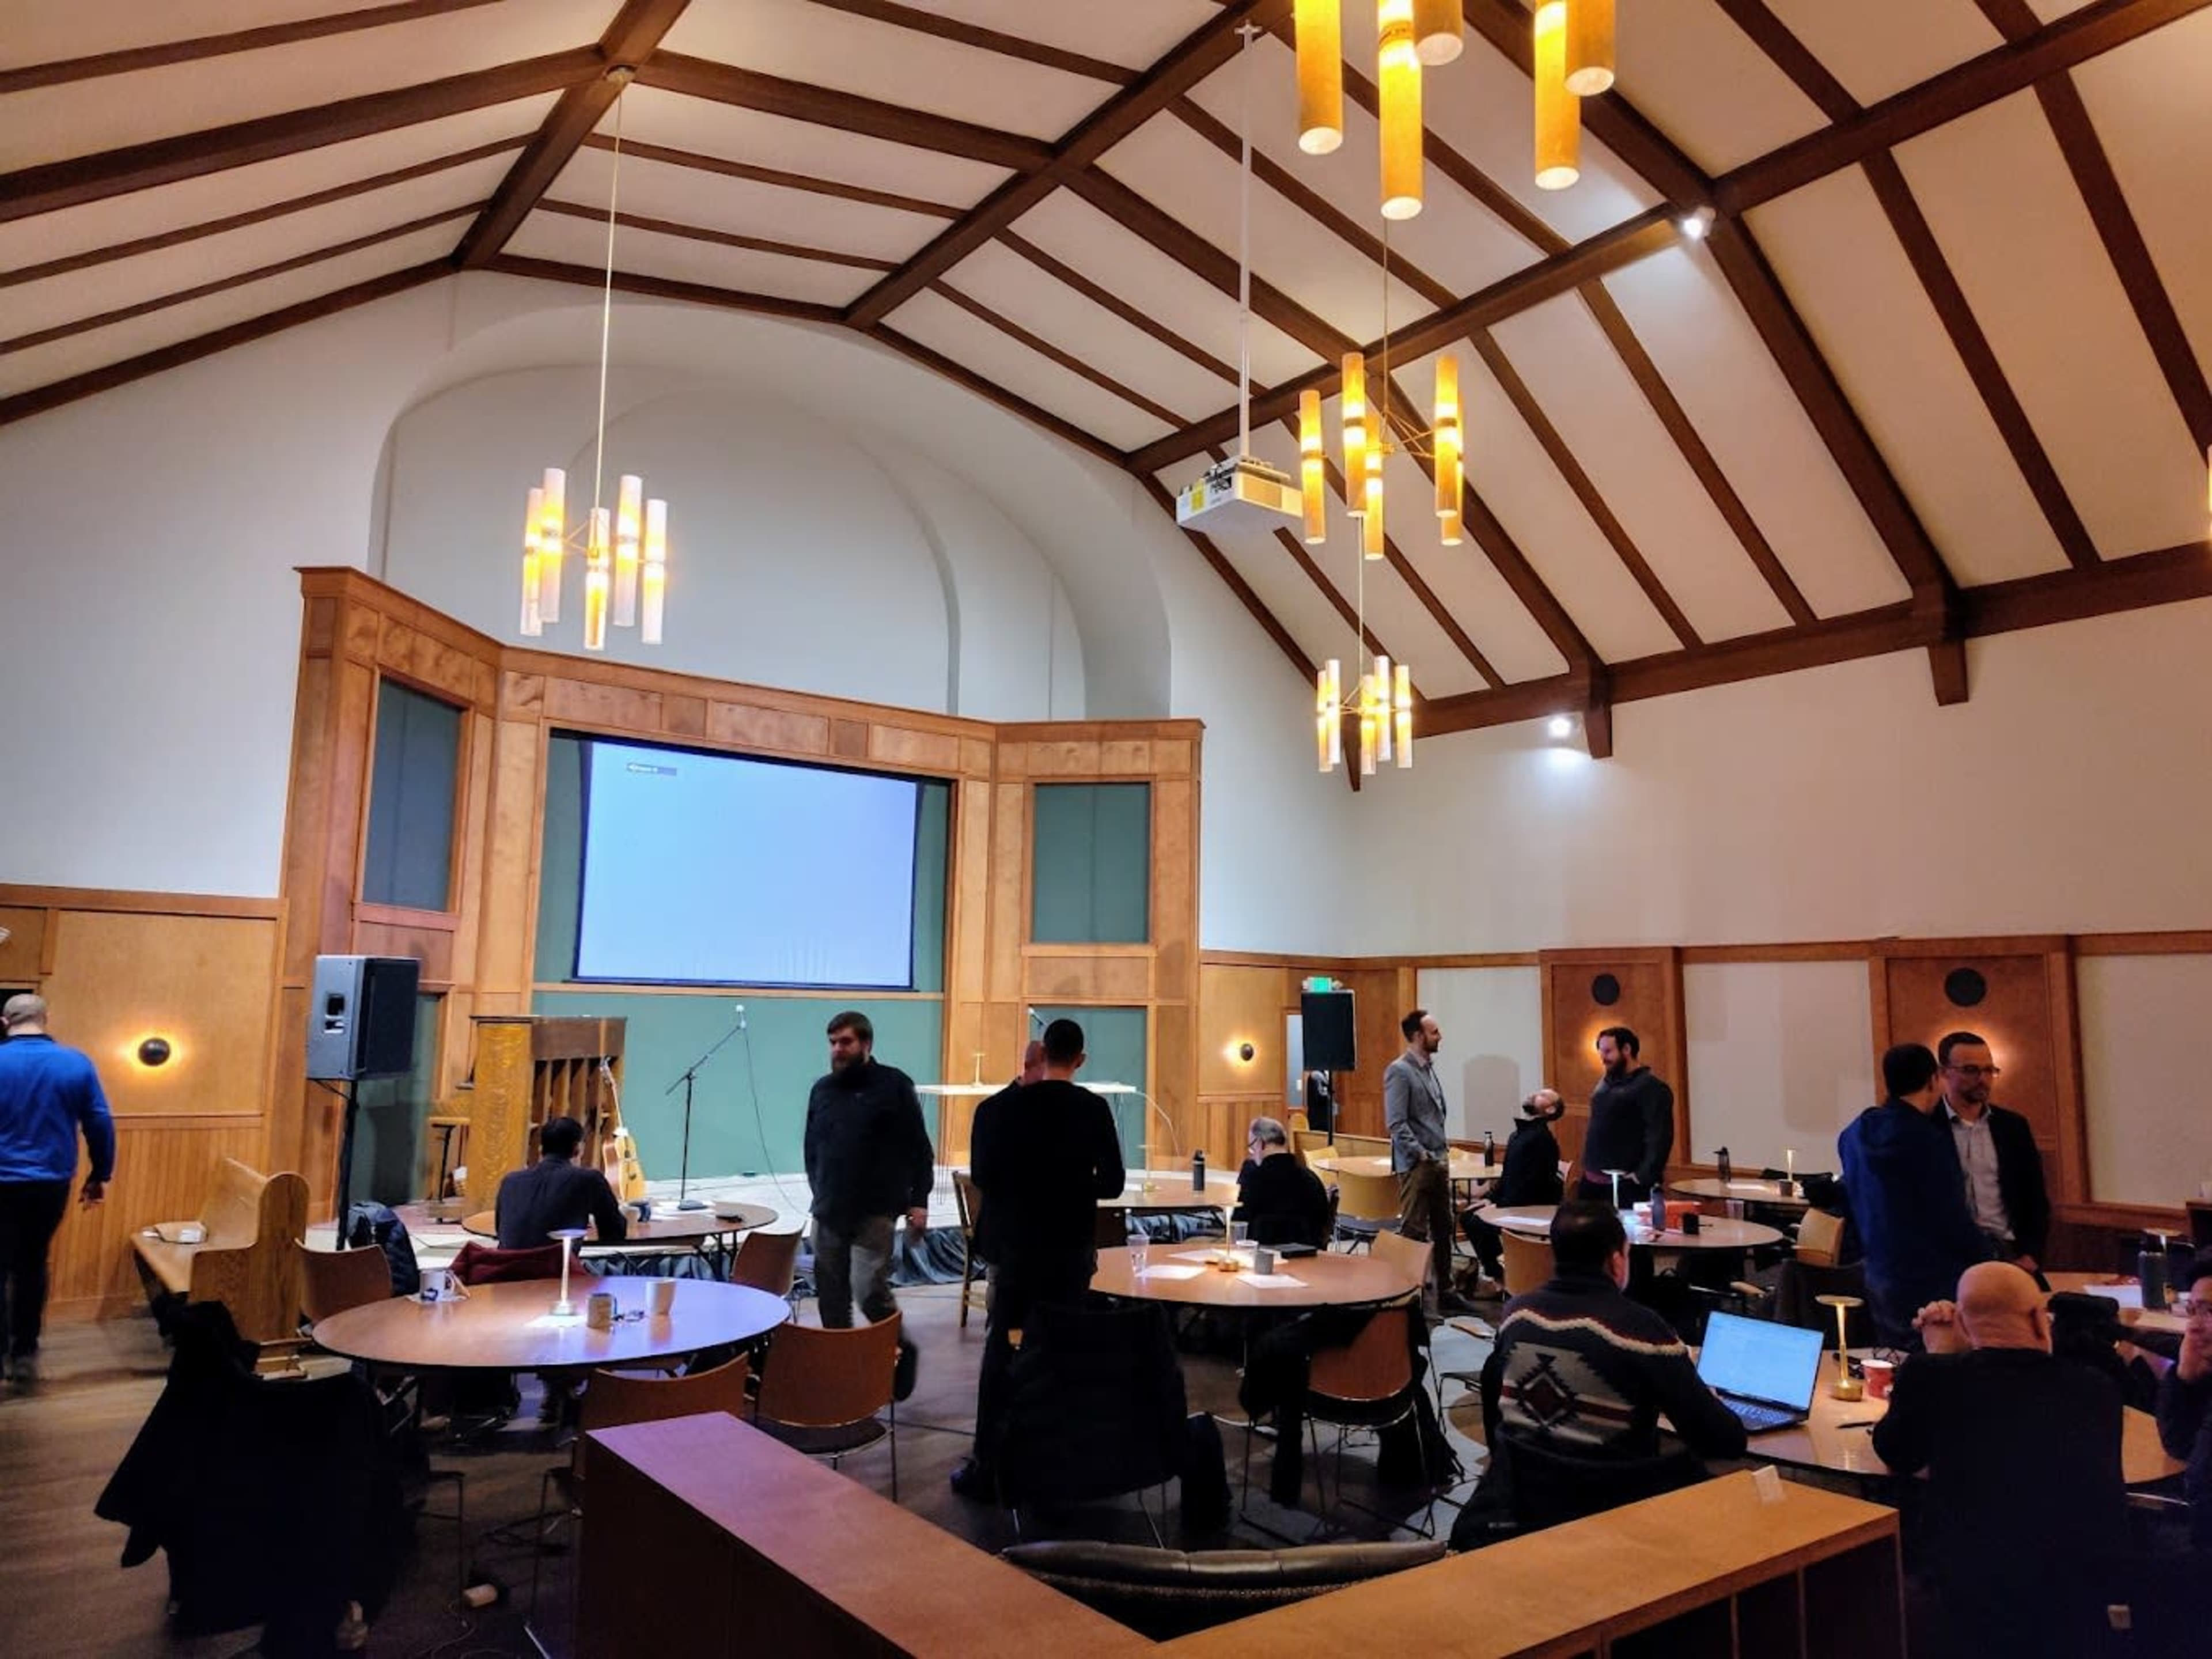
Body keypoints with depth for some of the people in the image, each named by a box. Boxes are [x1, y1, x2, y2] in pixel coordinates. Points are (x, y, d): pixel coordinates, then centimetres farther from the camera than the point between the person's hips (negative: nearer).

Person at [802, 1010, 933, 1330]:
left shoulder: (894, 1085, -3)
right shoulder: (822, 1089, 10)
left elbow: (919, 1149, -2)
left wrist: (918, 1201, -7)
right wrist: (819, 1192, 14)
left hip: (875, 1212, -5)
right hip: (829, 1212, 5)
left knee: (870, 1291, -10)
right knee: (831, 1295, 7)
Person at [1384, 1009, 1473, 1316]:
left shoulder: (1430, 1068, 12)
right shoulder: (1399, 1071, -14)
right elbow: (1396, 1123, -19)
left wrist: (1443, 1148, 11)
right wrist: (1421, 1155, -17)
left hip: (1440, 1161, 9)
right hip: (1417, 1164, -9)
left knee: (1443, 1229, 14)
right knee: (1414, 1232, -2)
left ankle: (1445, 1291, 24)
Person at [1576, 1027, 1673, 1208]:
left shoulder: (1650, 1087, -10)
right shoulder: (1606, 1082, 17)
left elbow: (1659, 1137, -18)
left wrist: (1644, 1176, -20)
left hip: (1626, 1185, -8)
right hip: (1592, 1181, 8)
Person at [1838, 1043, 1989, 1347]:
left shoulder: (1853, 1136, 3)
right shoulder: (1928, 1139, -18)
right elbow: (1953, 1220, -14)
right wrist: (1990, 1264, -1)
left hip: (1881, 1281, 7)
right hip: (1934, 1285, -7)